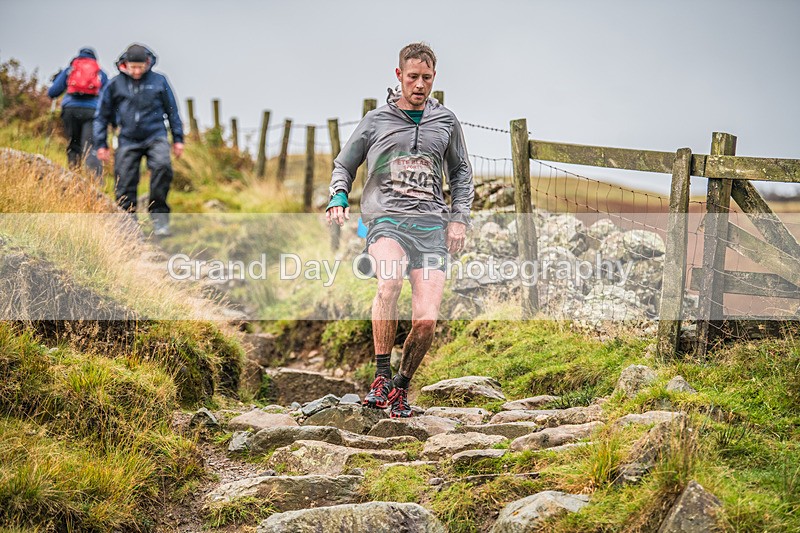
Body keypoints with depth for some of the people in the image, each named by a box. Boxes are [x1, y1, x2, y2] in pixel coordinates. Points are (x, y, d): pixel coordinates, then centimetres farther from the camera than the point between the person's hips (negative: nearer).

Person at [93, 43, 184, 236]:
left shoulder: (159, 81, 4)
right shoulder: (115, 84, 4)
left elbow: (172, 110, 13)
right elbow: (102, 115, 12)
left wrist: (177, 139, 12)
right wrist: (101, 144, 9)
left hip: (155, 136, -1)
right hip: (128, 141, 1)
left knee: (162, 166, -27)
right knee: (125, 184, -1)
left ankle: (158, 213, -14)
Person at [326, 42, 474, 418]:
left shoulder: (446, 122, 16)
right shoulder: (376, 121, 11)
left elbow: (461, 173, 25)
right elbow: (344, 165, 19)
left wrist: (459, 217, 10)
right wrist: (338, 197, -1)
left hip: (432, 224, 2)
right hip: (387, 219, -2)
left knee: (426, 320, -12)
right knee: (389, 279, -35)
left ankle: (401, 387, 12)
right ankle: (381, 376, -24)